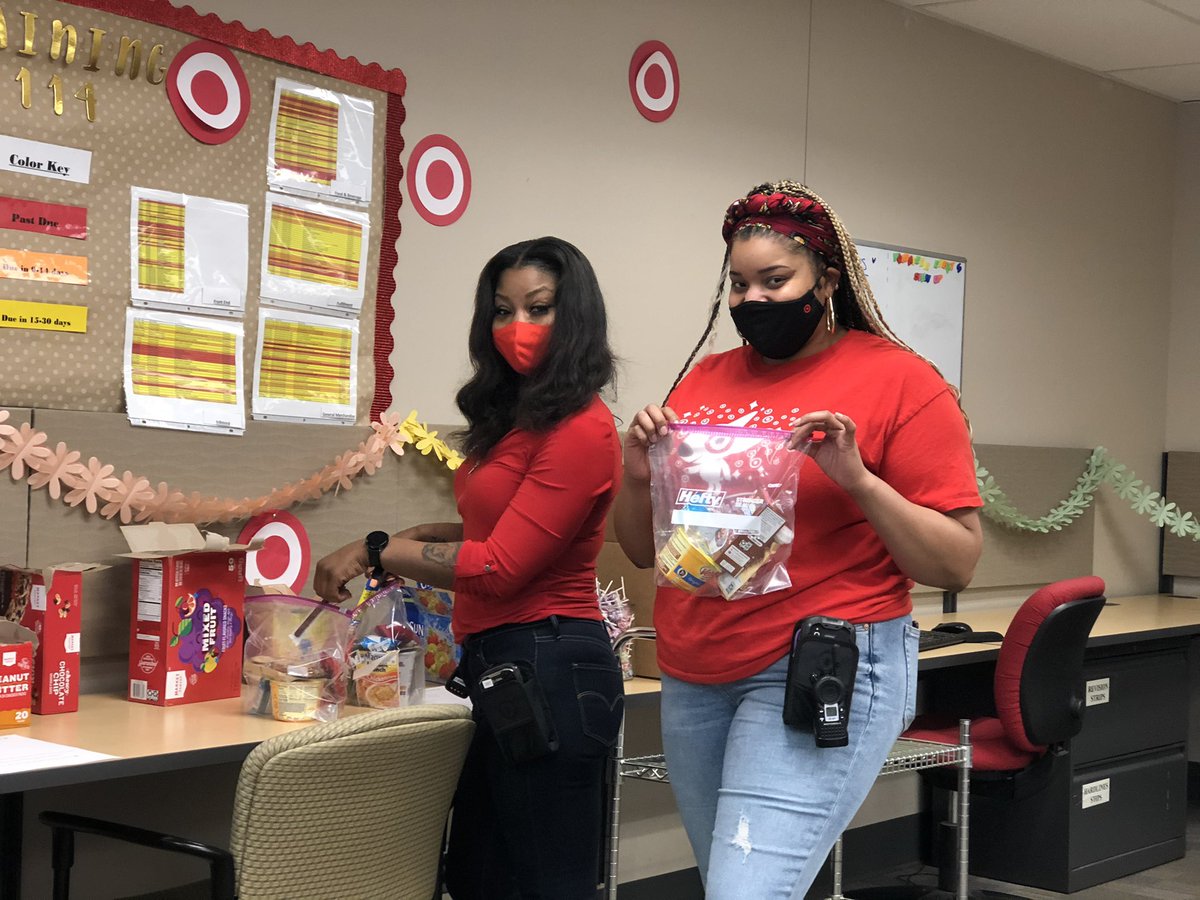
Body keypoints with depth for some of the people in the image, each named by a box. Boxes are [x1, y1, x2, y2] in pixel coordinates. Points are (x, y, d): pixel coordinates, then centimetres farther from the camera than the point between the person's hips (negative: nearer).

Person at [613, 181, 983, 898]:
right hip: (695, 680, 6)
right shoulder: (706, 379, 11)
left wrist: (858, 479, -18)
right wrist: (640, 476, -4)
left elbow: (957, 563, -6)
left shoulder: (898, 381, -3)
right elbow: (644, 550, 15)